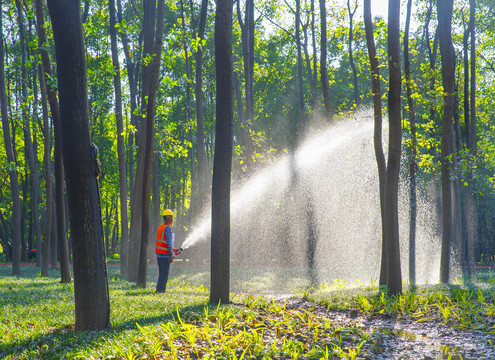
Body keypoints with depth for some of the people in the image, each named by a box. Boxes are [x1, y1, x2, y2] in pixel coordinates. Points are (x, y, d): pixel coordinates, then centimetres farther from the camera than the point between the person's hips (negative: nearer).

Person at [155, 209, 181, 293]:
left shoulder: (160, 227, 13)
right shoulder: (168, 229, -15)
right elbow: (169, 243, -18)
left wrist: (173, 249, 24)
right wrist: (171, 255, -15)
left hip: (158, 254, 9)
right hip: (165, 255, -9)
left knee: (162, 273, 14)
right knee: (164, 274, -5)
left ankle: (160, 290, 13)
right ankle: (160, 290, -7)